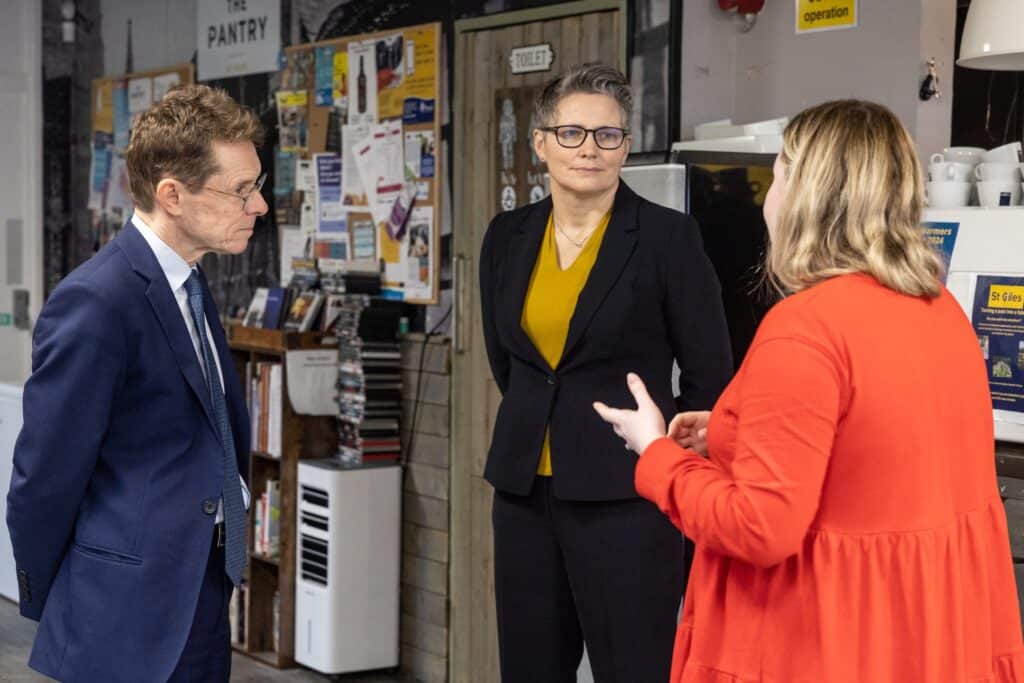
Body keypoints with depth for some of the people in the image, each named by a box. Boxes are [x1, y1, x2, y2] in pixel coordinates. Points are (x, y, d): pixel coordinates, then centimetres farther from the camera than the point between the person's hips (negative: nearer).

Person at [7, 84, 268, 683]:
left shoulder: (187, 283, 9)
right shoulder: (96, 303, -19)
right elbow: (45, 479, -15)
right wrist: (49, 608, -3)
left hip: (201, 600, 8)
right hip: (130, 626, -8)